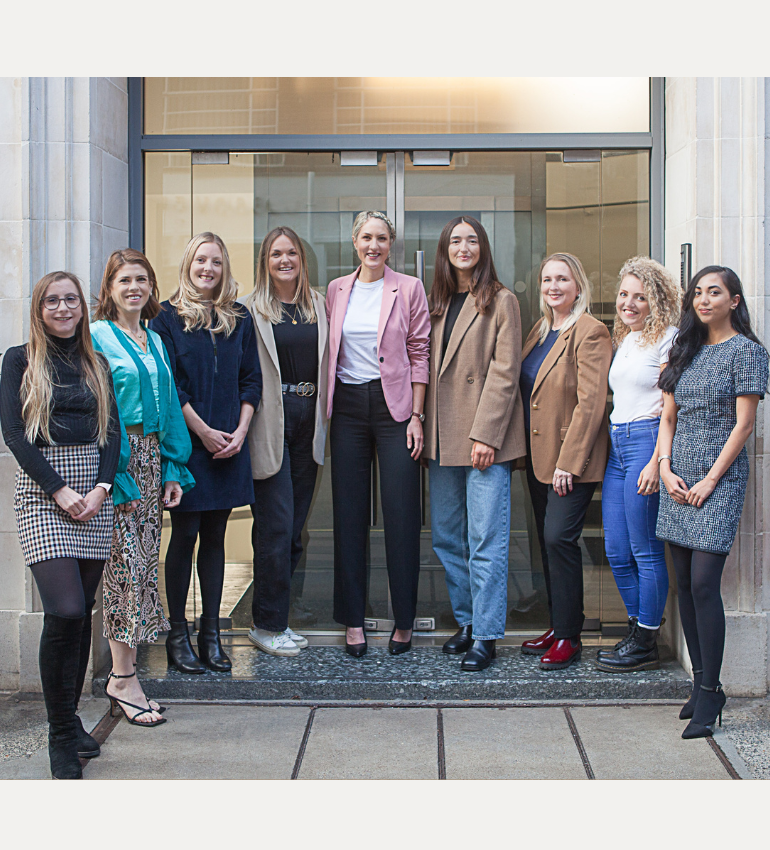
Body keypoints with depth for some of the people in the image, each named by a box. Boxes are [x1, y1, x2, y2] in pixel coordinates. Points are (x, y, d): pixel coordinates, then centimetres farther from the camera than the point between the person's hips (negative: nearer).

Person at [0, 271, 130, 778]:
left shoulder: (96, 364, 15)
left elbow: (112, 430, 10)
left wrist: (101, 487, -6)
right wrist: (59, 490, -12)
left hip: (95, 492, 4)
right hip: (42, 491, -4)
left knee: (83, 612, 3)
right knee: (66, 610, -16)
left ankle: (70, 721, 16)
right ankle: (62, 735, -2)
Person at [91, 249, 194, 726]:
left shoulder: (155, 342, 17)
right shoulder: (97, 338, -3)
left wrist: (173, 470, 12)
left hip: (152, 458, 7)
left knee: (145, 560, 6)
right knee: (127, 561, -9)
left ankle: (125, 673, 13)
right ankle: (123, 678, -2)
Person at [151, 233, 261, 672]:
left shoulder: (239, 319, 11)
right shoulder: (168, 317, 0)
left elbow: (252, 380, 9)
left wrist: (241, 431, -4)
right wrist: (204, 431, -11)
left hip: (229, 443, 3)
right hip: (186, 442, -3)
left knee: (215, 536, 7)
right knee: (185, 534, 0)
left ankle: (211, 632, 14)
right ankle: (178, 633, 9)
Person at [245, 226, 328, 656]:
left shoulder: (318, 305, 13)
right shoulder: (252, 309, -2)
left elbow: (327, 362, 15)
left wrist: (325, 416, 7)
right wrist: (244, 426, -13)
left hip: (309, 416, 5)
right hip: (271, 421, -5)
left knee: (296, 524, 8)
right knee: (276, 525, -5)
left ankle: (276, 617, 19)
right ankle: (268, 624, 6)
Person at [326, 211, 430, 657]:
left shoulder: (409, 289, 1)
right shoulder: (337, 291, 10)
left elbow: (420, 353, 0)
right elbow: (330, 353, 14)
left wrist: (416, 416, -6)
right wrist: (327, 410, 6)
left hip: (393, 403, -3)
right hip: (348, 406, 3)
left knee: (402, 515, -2)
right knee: (349, 514, 5)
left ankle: (404, 622, 9)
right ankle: (354, 621, 13)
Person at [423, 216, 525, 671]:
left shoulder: (501, 301, -2)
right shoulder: (439, 302, 16)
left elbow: (505, 372, -9)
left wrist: (485, 434, -16)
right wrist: (426, 428, 7)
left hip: (485, 436, -6)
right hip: (444, 438, 7)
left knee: (486, 540, -5)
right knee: (447, 536, 10)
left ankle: (486, 635, 1)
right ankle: (467, 620, 23)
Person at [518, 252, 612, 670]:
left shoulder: (590, 332, -11)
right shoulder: (539, 331, 14)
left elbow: (590, 402, -16)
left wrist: (568, 462, -19)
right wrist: (525, 453, 12)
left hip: (570, 458, -8)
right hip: (539, 456, 8)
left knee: (559, 538, -12)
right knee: (547, 541, 11)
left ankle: (568, 637, -3)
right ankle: (557, 625, 20)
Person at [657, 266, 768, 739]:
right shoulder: (686, 351, 15)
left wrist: (710, 480, -12)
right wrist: (666, 468, 0)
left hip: (720, 477, -6)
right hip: (678, 479, 6)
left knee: (704, 583, -12)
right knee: (684, 583, 7)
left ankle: (710, 693, -4)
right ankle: (701, 683, 16)